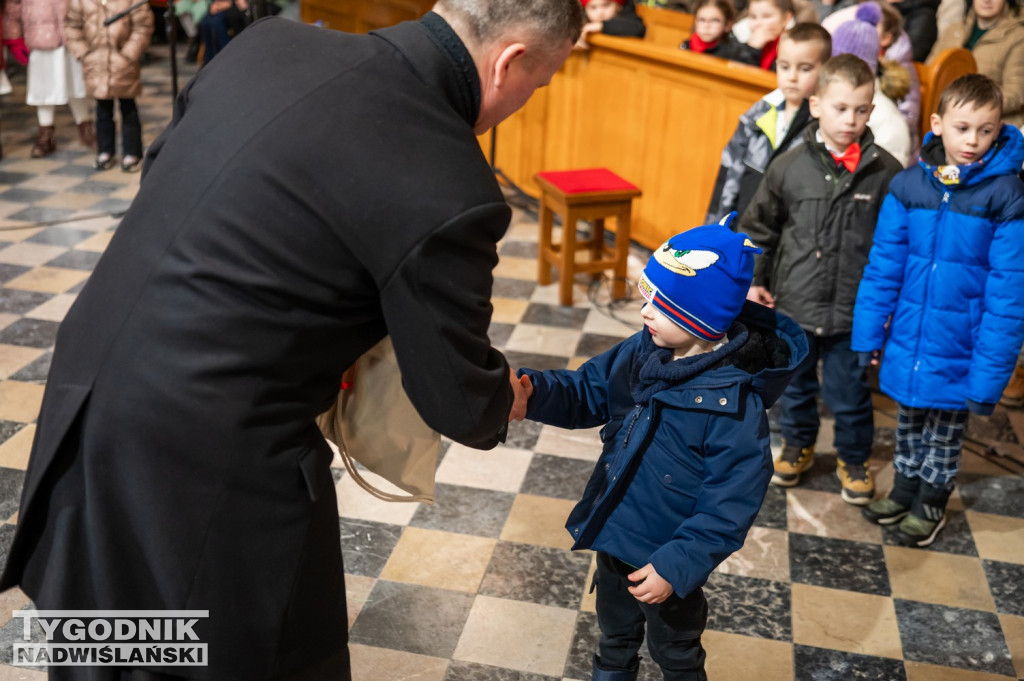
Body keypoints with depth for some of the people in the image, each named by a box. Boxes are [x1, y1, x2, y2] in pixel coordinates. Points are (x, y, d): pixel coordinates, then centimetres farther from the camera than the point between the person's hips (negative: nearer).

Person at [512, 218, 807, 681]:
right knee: (615, 632, 34)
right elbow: (588, 392, 0)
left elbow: (730, 505, -27)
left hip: (667, 560, -6)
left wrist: (677, 566, -27)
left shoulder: (735, 405, -31)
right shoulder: (642, 352, -11)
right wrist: (534, 391, -19)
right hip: (613, 537, 6)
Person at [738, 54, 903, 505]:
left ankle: (853, 459, 34)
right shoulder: (789, 166, -5)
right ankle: (798, 446, 42)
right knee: (794, 384, 19)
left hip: (853, 313, -2)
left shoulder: (886, 172, -7)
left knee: (848, 393, 10)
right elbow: (757, 227, 6)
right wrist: (753, 279, 3)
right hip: (793, 306, 2)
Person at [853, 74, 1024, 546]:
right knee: (909, 415, 21)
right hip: (907, 339, 3)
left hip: (959, 346, -3)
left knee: (946, 424, 16)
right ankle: (904, 487, 44)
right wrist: (868, 333, 0)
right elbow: (883, 266, -1)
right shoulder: (909, 184, -7)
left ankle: (932, 501, 39)